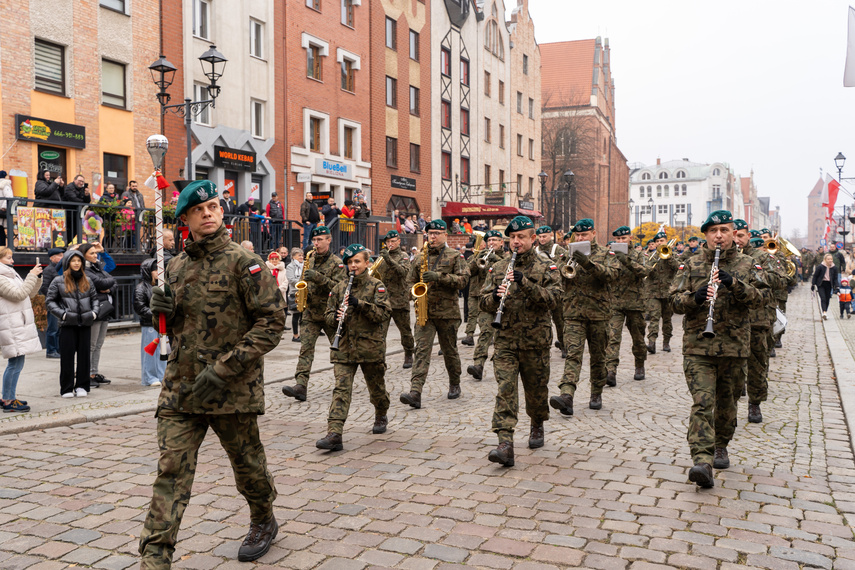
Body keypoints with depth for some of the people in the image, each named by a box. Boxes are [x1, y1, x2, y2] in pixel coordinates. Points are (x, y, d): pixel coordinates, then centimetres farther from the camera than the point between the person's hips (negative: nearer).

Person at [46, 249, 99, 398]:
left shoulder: (86, 280, 12)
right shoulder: (59, 281, 2)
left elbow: (94, 298, 18)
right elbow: (50, 301, 3)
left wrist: (94, 312, 1)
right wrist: (62, 314, -9)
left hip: (85, 324, 3)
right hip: (67, 324, -3)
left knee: (84, 355, 5)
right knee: (67, 355, 0)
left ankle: (82, 386, 14)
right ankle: (66, 388, 8)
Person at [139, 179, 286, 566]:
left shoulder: (243, 262, -9)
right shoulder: (177, 267, 10)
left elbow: (272, 321, -16)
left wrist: (223, 369, -20)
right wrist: (162, 310, -3)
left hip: (233, 389, -4)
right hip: (180, 388, 4)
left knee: (247, 461, 14)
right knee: (171, 469, -2)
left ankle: (263, 522, 40)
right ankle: (155, 557, 5)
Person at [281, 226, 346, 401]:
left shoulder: (336, 263, -6)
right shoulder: (309, 261, 12)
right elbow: (302, 282, 25)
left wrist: (319, 278, -25)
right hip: (310, 312, 4)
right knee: (306, 348, -9)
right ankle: (301, 385, -16)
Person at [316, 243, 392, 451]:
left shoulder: (376, 286, -1)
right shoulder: (339, 288, 10)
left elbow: (383, 312, -13)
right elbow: (328, 314, 12)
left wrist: (359, 304, -24)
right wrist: (336, 318, -11)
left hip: (371, 347, -2)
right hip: (344, 348, 2)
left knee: (376, 386, 15)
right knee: (341, 389, -11)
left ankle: (381, 416, 44)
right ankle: (334, 434, -18)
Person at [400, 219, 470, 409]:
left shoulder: (455, 256, 1)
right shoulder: (419, 257, 12)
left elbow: (463, 279, -10)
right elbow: (412, 281, 20)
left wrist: (438, 277, -20)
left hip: (448, 312, -2)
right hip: (424, 312, 2)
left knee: (450, 351, 11)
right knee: (421, 350, -10)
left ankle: (455, 385, 31)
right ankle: (415, 393, -18)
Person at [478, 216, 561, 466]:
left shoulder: (546, 267, -1)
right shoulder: (498, 268, 8)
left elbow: (553, 298, -15)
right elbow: (484, 303, 6)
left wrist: (525, 283, -25)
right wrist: (495, 297, -17)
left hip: (536, 342, -1)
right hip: (505, 341, 1)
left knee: (536, 390, 13)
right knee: (505, 390, -11)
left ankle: (537, 427, 41)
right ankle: (505, 446, -15)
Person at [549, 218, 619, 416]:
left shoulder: (605, 254, 5)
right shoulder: (568, 255, 12)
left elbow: (612, 274, -14)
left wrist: (588, 263, -28)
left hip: (598, 312, 0)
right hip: (573, 313, 1)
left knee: (598, 356, 10)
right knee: (573, 354, -13)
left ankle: (596, 394, 26)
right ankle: (567, 396, -25)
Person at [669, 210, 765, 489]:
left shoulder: (746, 265, 6)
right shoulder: (690, 264, 6)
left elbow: (757, 298, -6)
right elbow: (675, 300, 1)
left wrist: (733, 283, -23)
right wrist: (694, 297, -20)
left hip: (734, 345, 2)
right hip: (697, 345, -1)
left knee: (725, 399, 15)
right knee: (702, 402, -12)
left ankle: (720, 447, 37)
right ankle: (702, 461, -19)